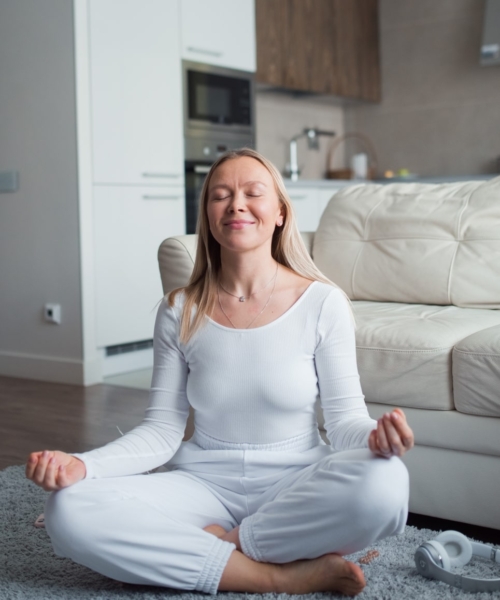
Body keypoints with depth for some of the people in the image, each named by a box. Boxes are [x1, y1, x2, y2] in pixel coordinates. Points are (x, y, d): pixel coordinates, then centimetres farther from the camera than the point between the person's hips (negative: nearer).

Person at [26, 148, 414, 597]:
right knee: (69, 510, -24)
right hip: (205, 483, 2)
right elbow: (162, 431, -1)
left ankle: (216, 544, -13)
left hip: (294, 484, -1)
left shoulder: (323, 303, -5)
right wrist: (81, 464, -18)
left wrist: (376, 436, -29)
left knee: (384, 481, -34)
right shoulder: (181, 312, 1)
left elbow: (345, 417, -4)